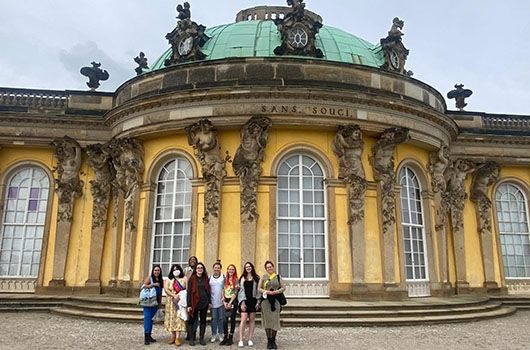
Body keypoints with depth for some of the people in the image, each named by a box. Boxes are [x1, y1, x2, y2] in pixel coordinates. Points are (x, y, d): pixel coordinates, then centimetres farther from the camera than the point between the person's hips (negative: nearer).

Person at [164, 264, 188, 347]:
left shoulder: (184, 279, 6)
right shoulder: (168, 280, 9)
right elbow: (166, 289, -4)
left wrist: (182, 296, -17)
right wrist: (174, 295, -17)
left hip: (181, 301, -2)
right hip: (171, 302, 2)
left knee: (179, 318, -8)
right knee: (172, 318, 3)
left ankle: (177, 337, -12)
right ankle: (173, 336, 11)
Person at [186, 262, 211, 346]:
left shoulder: (205, 279, 8)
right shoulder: (192, 279, -2)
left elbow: (208, 290, 11)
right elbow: (189, 292, -4)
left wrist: (209, 302, 6)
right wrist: (189, 305, -9)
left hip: (204, 302, 3)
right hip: (195, 302, -3)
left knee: (203, 320, 8)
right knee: (192, 320, 2)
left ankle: (201, 338, 16)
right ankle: (191, 339, 10)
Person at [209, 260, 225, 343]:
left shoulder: (223, 277, 2)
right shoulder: (210, 277, 7)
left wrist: (224, 296, -12)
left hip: (221, 301, -1)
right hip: (213, 302, 1)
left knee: (221, 318, 5)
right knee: (214, 318, 5)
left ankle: (220, 334, 16)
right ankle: (214, 335, 13)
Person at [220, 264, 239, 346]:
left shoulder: (236, 280, -3)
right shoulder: (225, 279, 9)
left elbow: (235, 293, -8)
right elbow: (223, 291, 7)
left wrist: (230, 302, -13)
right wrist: (224, 302, -3)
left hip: (233, 301, -3)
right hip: (226, 301, 3)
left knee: (232, 319, 2)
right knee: (225, 320, -2)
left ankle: (231, 338, 10)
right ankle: (225, 337, 9)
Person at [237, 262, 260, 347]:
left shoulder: (256, 278, 7)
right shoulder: (242, 278, 7)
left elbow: (258, 290, 4)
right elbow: (241, 290, 3)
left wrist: (258, 302, -5)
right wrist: (242, 302, -6)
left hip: (253, 301, 1)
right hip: (245, 301, -1)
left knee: (252, 320, 4)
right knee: (243, 320, -8)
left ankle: (250, 339, 12)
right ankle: (241, 340, -6)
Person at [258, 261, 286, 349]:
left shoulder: (278, 277, 9)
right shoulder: (263, 277, 7)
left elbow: (283, 287, 7)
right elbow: (259, 289, 4)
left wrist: (277, 291, -10)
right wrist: (266, 291, -13)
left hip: (275, 301, 0)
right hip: (266, 300, 0)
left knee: (275, 320, -1)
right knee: (267, 320, 1)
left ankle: (273, 341, 11)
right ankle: (269, 341, 11)